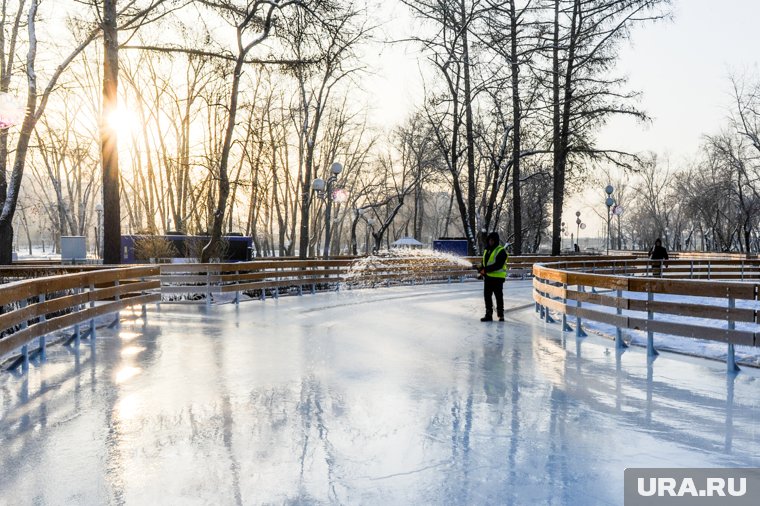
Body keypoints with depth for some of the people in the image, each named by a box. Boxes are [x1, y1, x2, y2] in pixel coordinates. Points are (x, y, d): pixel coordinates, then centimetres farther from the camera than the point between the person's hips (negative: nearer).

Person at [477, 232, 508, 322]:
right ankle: (488, 314, 17)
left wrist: (486, 270, -21)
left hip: (497, 277, -8)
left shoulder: (501, 251, -10)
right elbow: (484, 262, 20)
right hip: (487, 277, 8)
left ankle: (500, 314, 10)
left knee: (499, 296, 1)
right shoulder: (487, 250, 16)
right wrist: (481, 268, -3)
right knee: (487, 296, 9)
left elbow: (498, 265, -19)